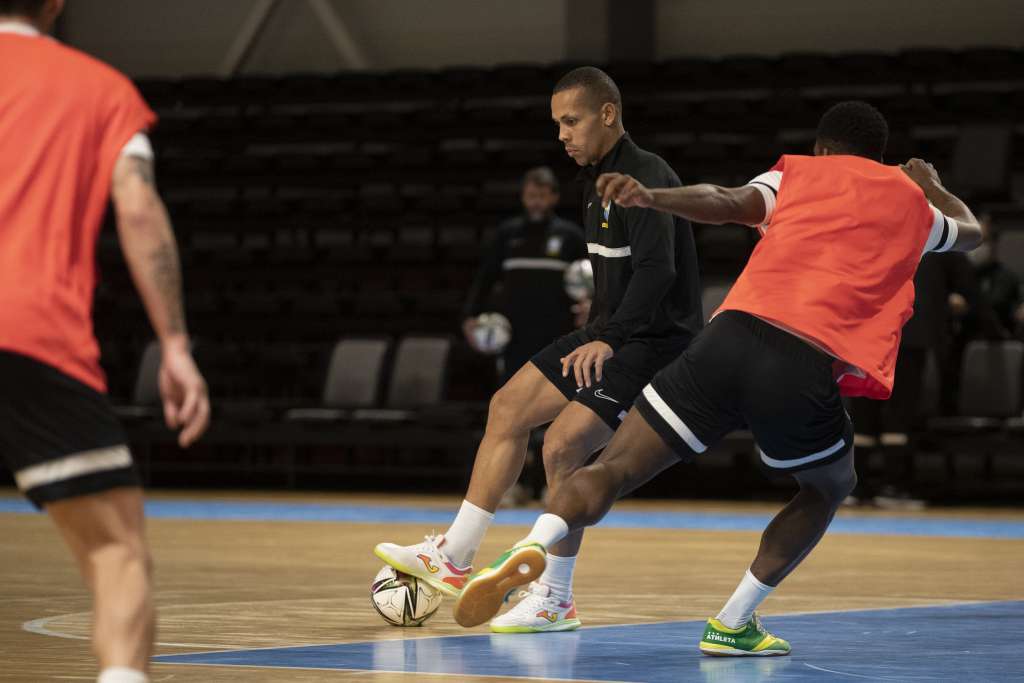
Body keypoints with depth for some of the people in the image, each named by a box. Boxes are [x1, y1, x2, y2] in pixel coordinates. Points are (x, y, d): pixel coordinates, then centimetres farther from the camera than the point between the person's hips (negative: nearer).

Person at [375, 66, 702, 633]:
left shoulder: (646, 178, -19)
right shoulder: (598, 178, 12)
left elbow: (656, 270, -30)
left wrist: (611, 341, -36)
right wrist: (595, 337, 18)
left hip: (657, 341, -10)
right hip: (610, 335, 10)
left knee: (562, 443, -20)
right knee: (509, 406, 9)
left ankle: (556, 598, -8)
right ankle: (454, 556, 16)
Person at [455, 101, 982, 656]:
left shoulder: (799, 172, 24)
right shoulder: (911, 199, 28)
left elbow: (728, 202, 2)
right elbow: (970, 231, 51)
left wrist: (651, 198, -11)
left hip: (733, 335, 0)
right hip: (808, 368, 0)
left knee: (612, 471, 3)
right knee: (830, 487, 29)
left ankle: (536, 543, -30)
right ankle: (733, 624, 15)